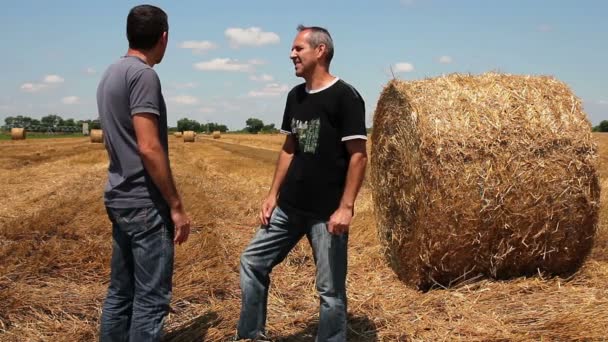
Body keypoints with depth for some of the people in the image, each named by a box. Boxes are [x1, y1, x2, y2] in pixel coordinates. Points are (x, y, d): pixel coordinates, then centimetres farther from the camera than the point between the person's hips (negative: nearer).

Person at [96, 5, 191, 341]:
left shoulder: (110, 73, 14)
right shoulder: (143, 74, -14)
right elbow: (148, 148, -20)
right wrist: (176, 206, -14)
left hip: (119, 198, 9)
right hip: (144, 203, -9)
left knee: (120, 293, 14)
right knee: (151, 299, -2)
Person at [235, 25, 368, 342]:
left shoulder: (345, 96, -11)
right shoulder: (295, 96, 10)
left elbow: (358, 155, -14)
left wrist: (346, 206, -20)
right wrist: (273, 193, 12)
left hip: (327, 212, -7)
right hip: (289, 206, 8)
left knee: (330, 288, 3)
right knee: (252, 261, 12)